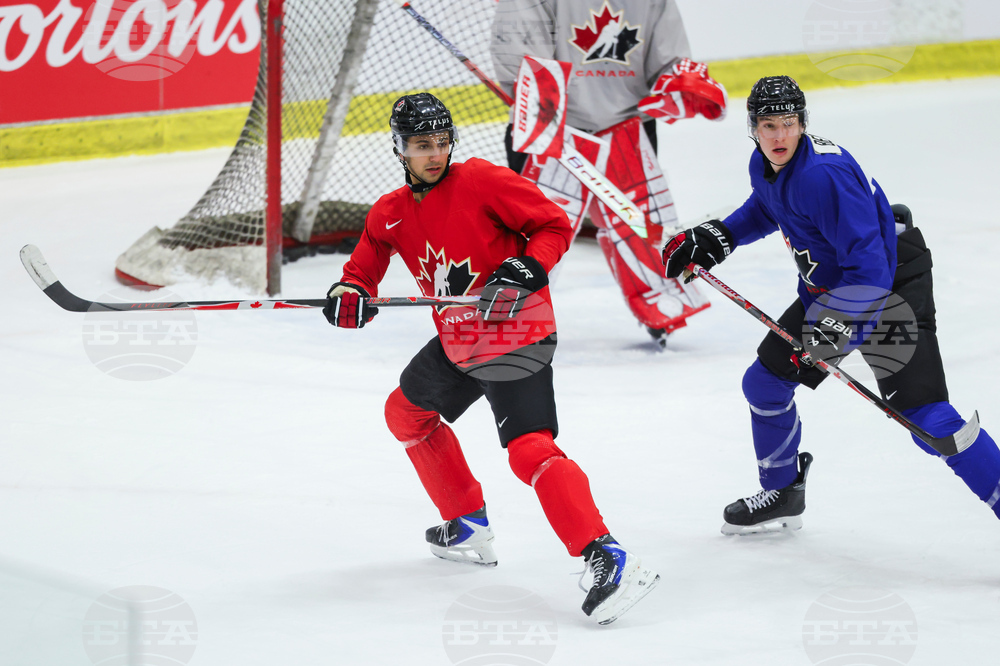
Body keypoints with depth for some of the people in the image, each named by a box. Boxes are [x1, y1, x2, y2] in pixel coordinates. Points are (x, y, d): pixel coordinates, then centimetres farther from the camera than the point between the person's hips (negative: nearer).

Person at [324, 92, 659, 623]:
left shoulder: (482, 181, -14)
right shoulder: (389, 215, 7)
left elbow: (555, 226, -11)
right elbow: (362, 271, 16)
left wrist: (525, 270, -27)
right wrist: (350, 295, -7)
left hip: (516, 335, -9)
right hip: (456, 341, 9)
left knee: (529, 448, -23)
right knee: (407, 411, 24)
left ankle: (608, 561, -34)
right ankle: (469, 528, 36)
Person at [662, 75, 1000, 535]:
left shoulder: (824, 173, -30)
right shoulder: (764, 166, -2)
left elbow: (870, 264, -32)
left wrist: (835, 325, -35)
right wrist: (714, 238, 13)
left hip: (892, 287, -9)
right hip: (826, 289, 9)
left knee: (928, 420, -21)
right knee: (764, 384, 14)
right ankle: (782, 495, 36)